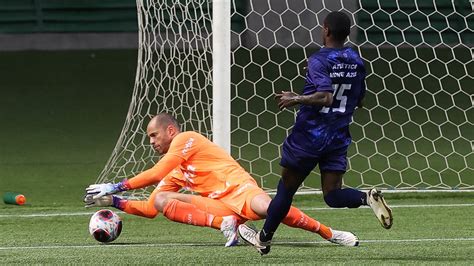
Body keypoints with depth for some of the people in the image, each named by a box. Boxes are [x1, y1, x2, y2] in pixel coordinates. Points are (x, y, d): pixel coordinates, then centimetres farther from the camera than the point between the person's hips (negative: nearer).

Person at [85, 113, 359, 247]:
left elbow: (156, 173, -8)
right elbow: (150, 209, 30)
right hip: (218, 206, 6)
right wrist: (115, 202, 18)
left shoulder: (186, 139, 3)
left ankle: (328, 233, -19)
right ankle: (225, 223, -29)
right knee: (160, 200, -14)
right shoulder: (174, 175, 29)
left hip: (239, 189, -6)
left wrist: (116, 186, -3)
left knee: (265, 207, -39)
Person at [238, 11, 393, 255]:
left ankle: (264, 238, 24)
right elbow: (359, 100, 16)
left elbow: (325, 97, -27)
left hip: (309, 135, -5)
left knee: (286, 187, 10)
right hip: (338, 137, 5)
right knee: (332, 194, 1)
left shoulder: (318, 61, -14)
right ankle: (369, 198, -28)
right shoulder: (356, 61, 6)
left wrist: (295, 100, -16)